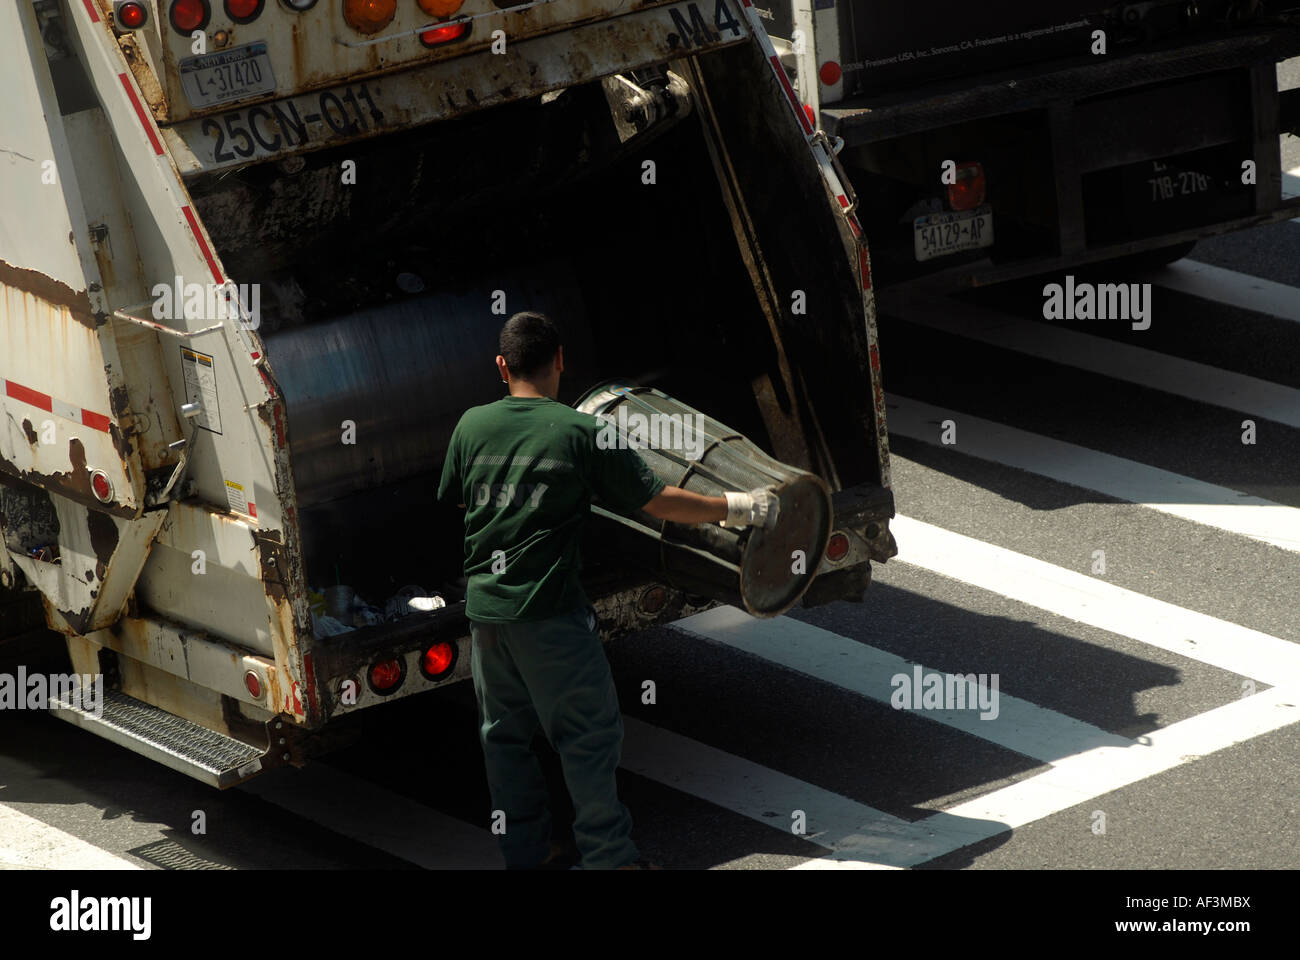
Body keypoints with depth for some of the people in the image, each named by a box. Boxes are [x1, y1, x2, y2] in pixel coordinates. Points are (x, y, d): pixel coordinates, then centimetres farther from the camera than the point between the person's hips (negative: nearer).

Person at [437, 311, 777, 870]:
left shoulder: (471, 426, 2)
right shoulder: (580, 432, -10)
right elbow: (656, 500, -7)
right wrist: (735, 507, 5)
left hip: (483, 605, 5)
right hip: (548, 610, -5)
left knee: (504, 733, 15)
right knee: (588, 734, 4)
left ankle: (525, 854, 22)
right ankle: (609, 857, 6)